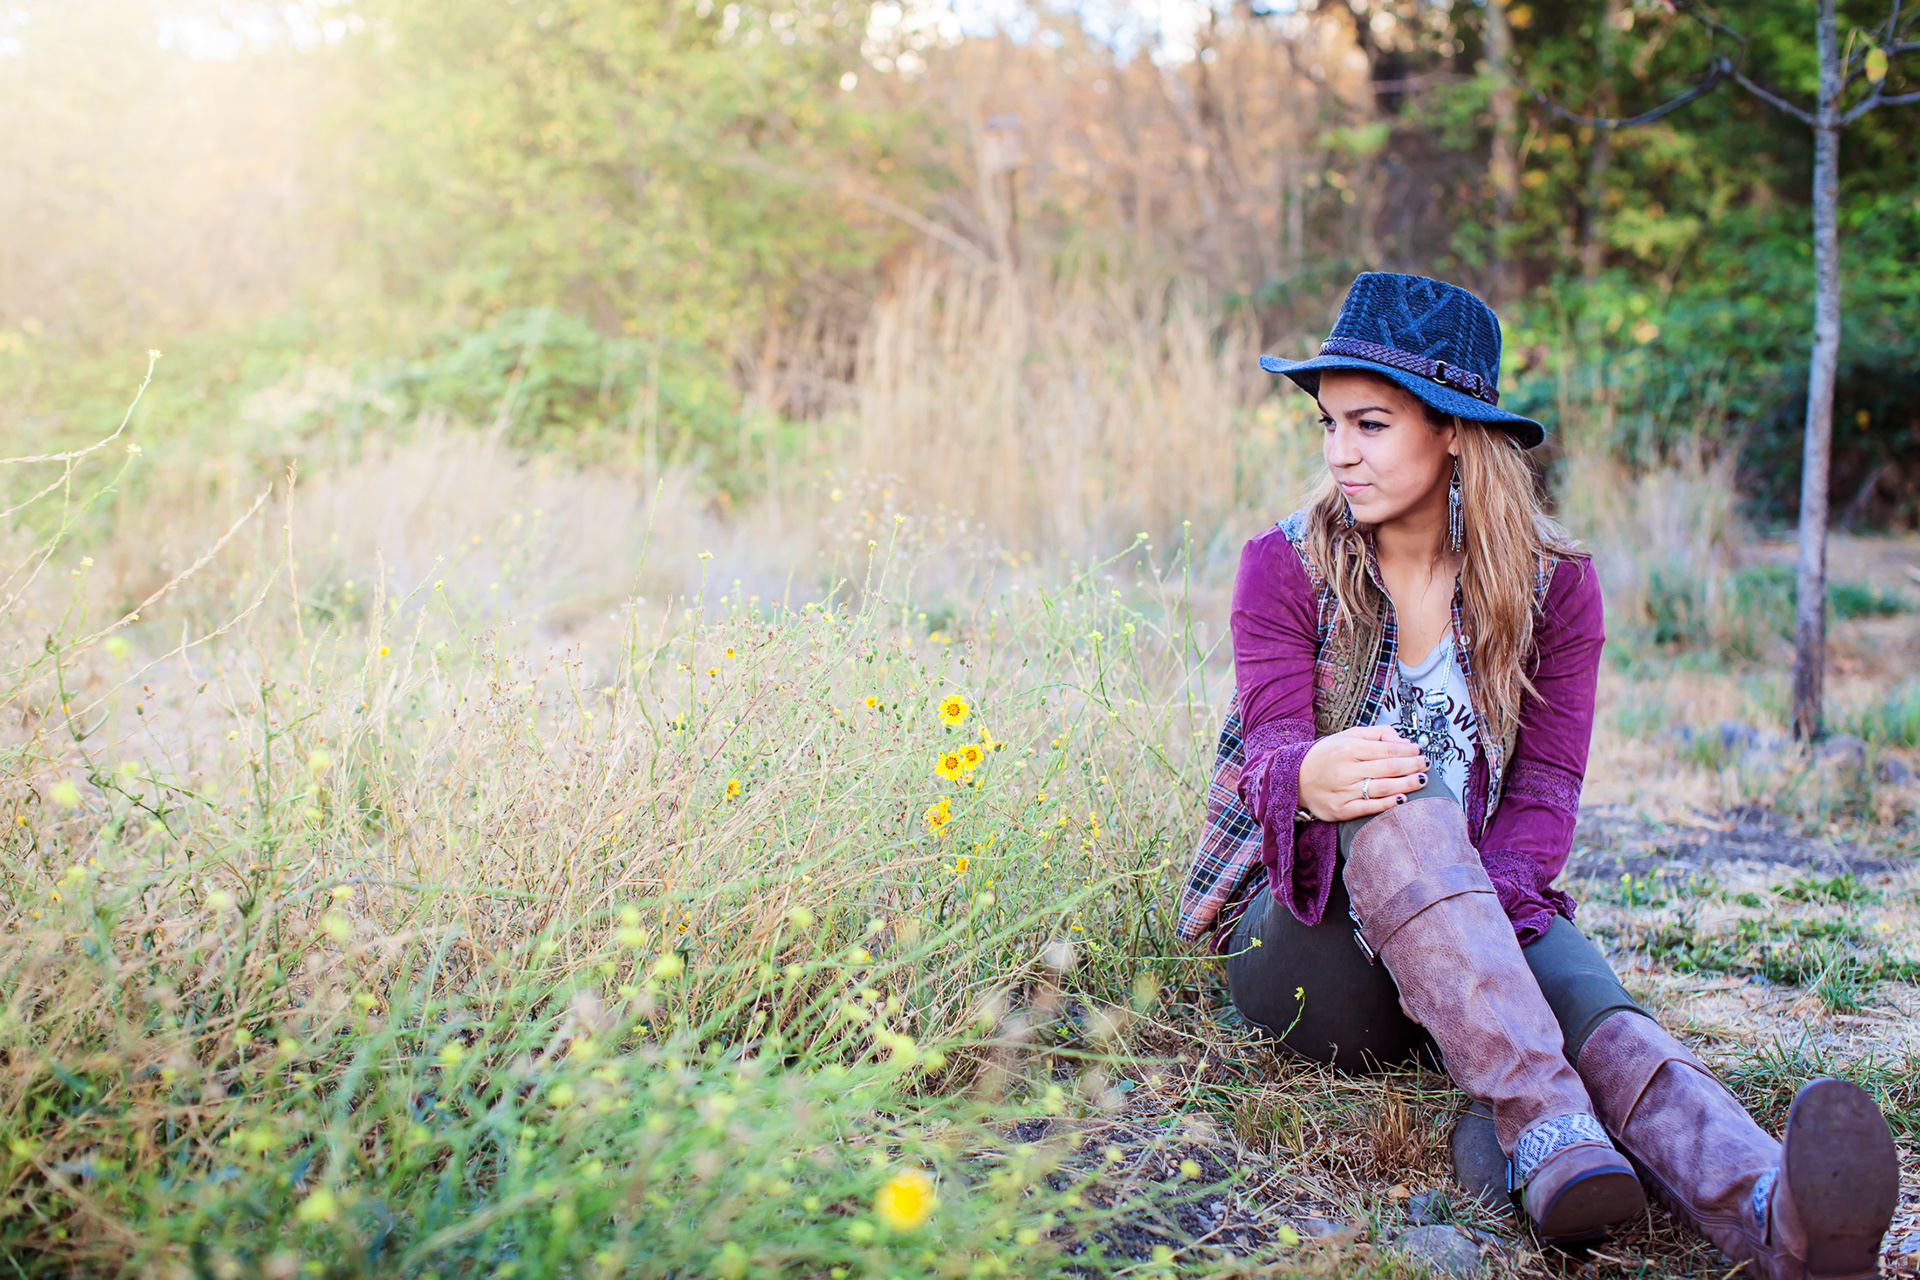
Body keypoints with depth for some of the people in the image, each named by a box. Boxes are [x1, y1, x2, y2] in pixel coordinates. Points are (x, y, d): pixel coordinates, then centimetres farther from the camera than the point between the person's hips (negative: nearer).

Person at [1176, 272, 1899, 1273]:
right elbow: (1271, 749, -15)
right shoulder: (1283, 569, -1)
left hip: (1482, 911, 2)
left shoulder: (1552, 587, 3)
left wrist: (1482, 907, -26)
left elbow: (1543, 791, -5)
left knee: (1579, 991, -32)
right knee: (1401, 809, -35)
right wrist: (1309, 778, -41)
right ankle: (1546, 1133, -51)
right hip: (1298, 926, -1)